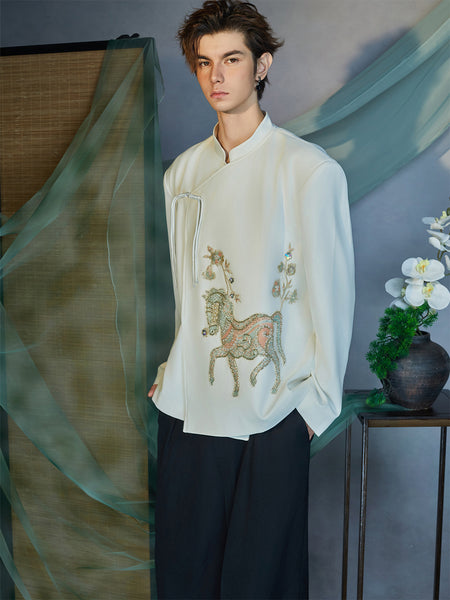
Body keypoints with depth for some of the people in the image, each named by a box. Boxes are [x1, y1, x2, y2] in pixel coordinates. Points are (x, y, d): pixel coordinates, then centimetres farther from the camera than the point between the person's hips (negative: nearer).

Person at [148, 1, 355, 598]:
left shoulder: (310, 169, -8)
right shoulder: (181, 172, 9)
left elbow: (332, 294, -5)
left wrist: (319, 402, -3)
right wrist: (173, 369, 14)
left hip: (270, 413, -4)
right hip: (187, 406, 5)